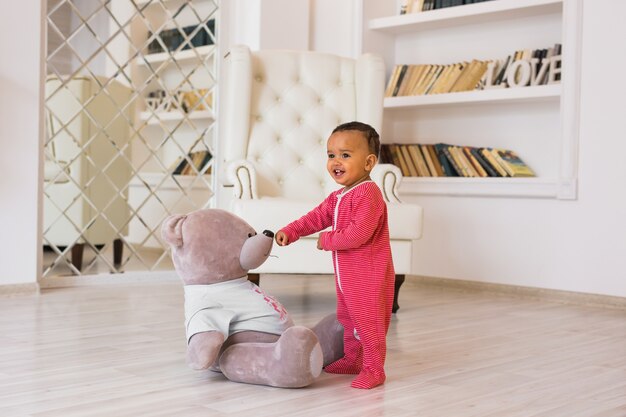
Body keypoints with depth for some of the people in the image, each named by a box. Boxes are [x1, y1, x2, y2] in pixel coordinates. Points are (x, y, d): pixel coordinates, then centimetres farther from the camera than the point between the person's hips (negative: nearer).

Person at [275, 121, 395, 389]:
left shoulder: (368, 194, -21)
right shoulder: (337, 197, 13)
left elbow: (359, 233, -29)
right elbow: (317, 217, 14)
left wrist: (327, 240, -17)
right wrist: (290, 232, 0)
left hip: (369, 276, -10)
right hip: (346, 276, 10)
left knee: (368, 322, -2)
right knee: (347, 319, 22)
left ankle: (373, 369, 9)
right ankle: (353, 360, 37)